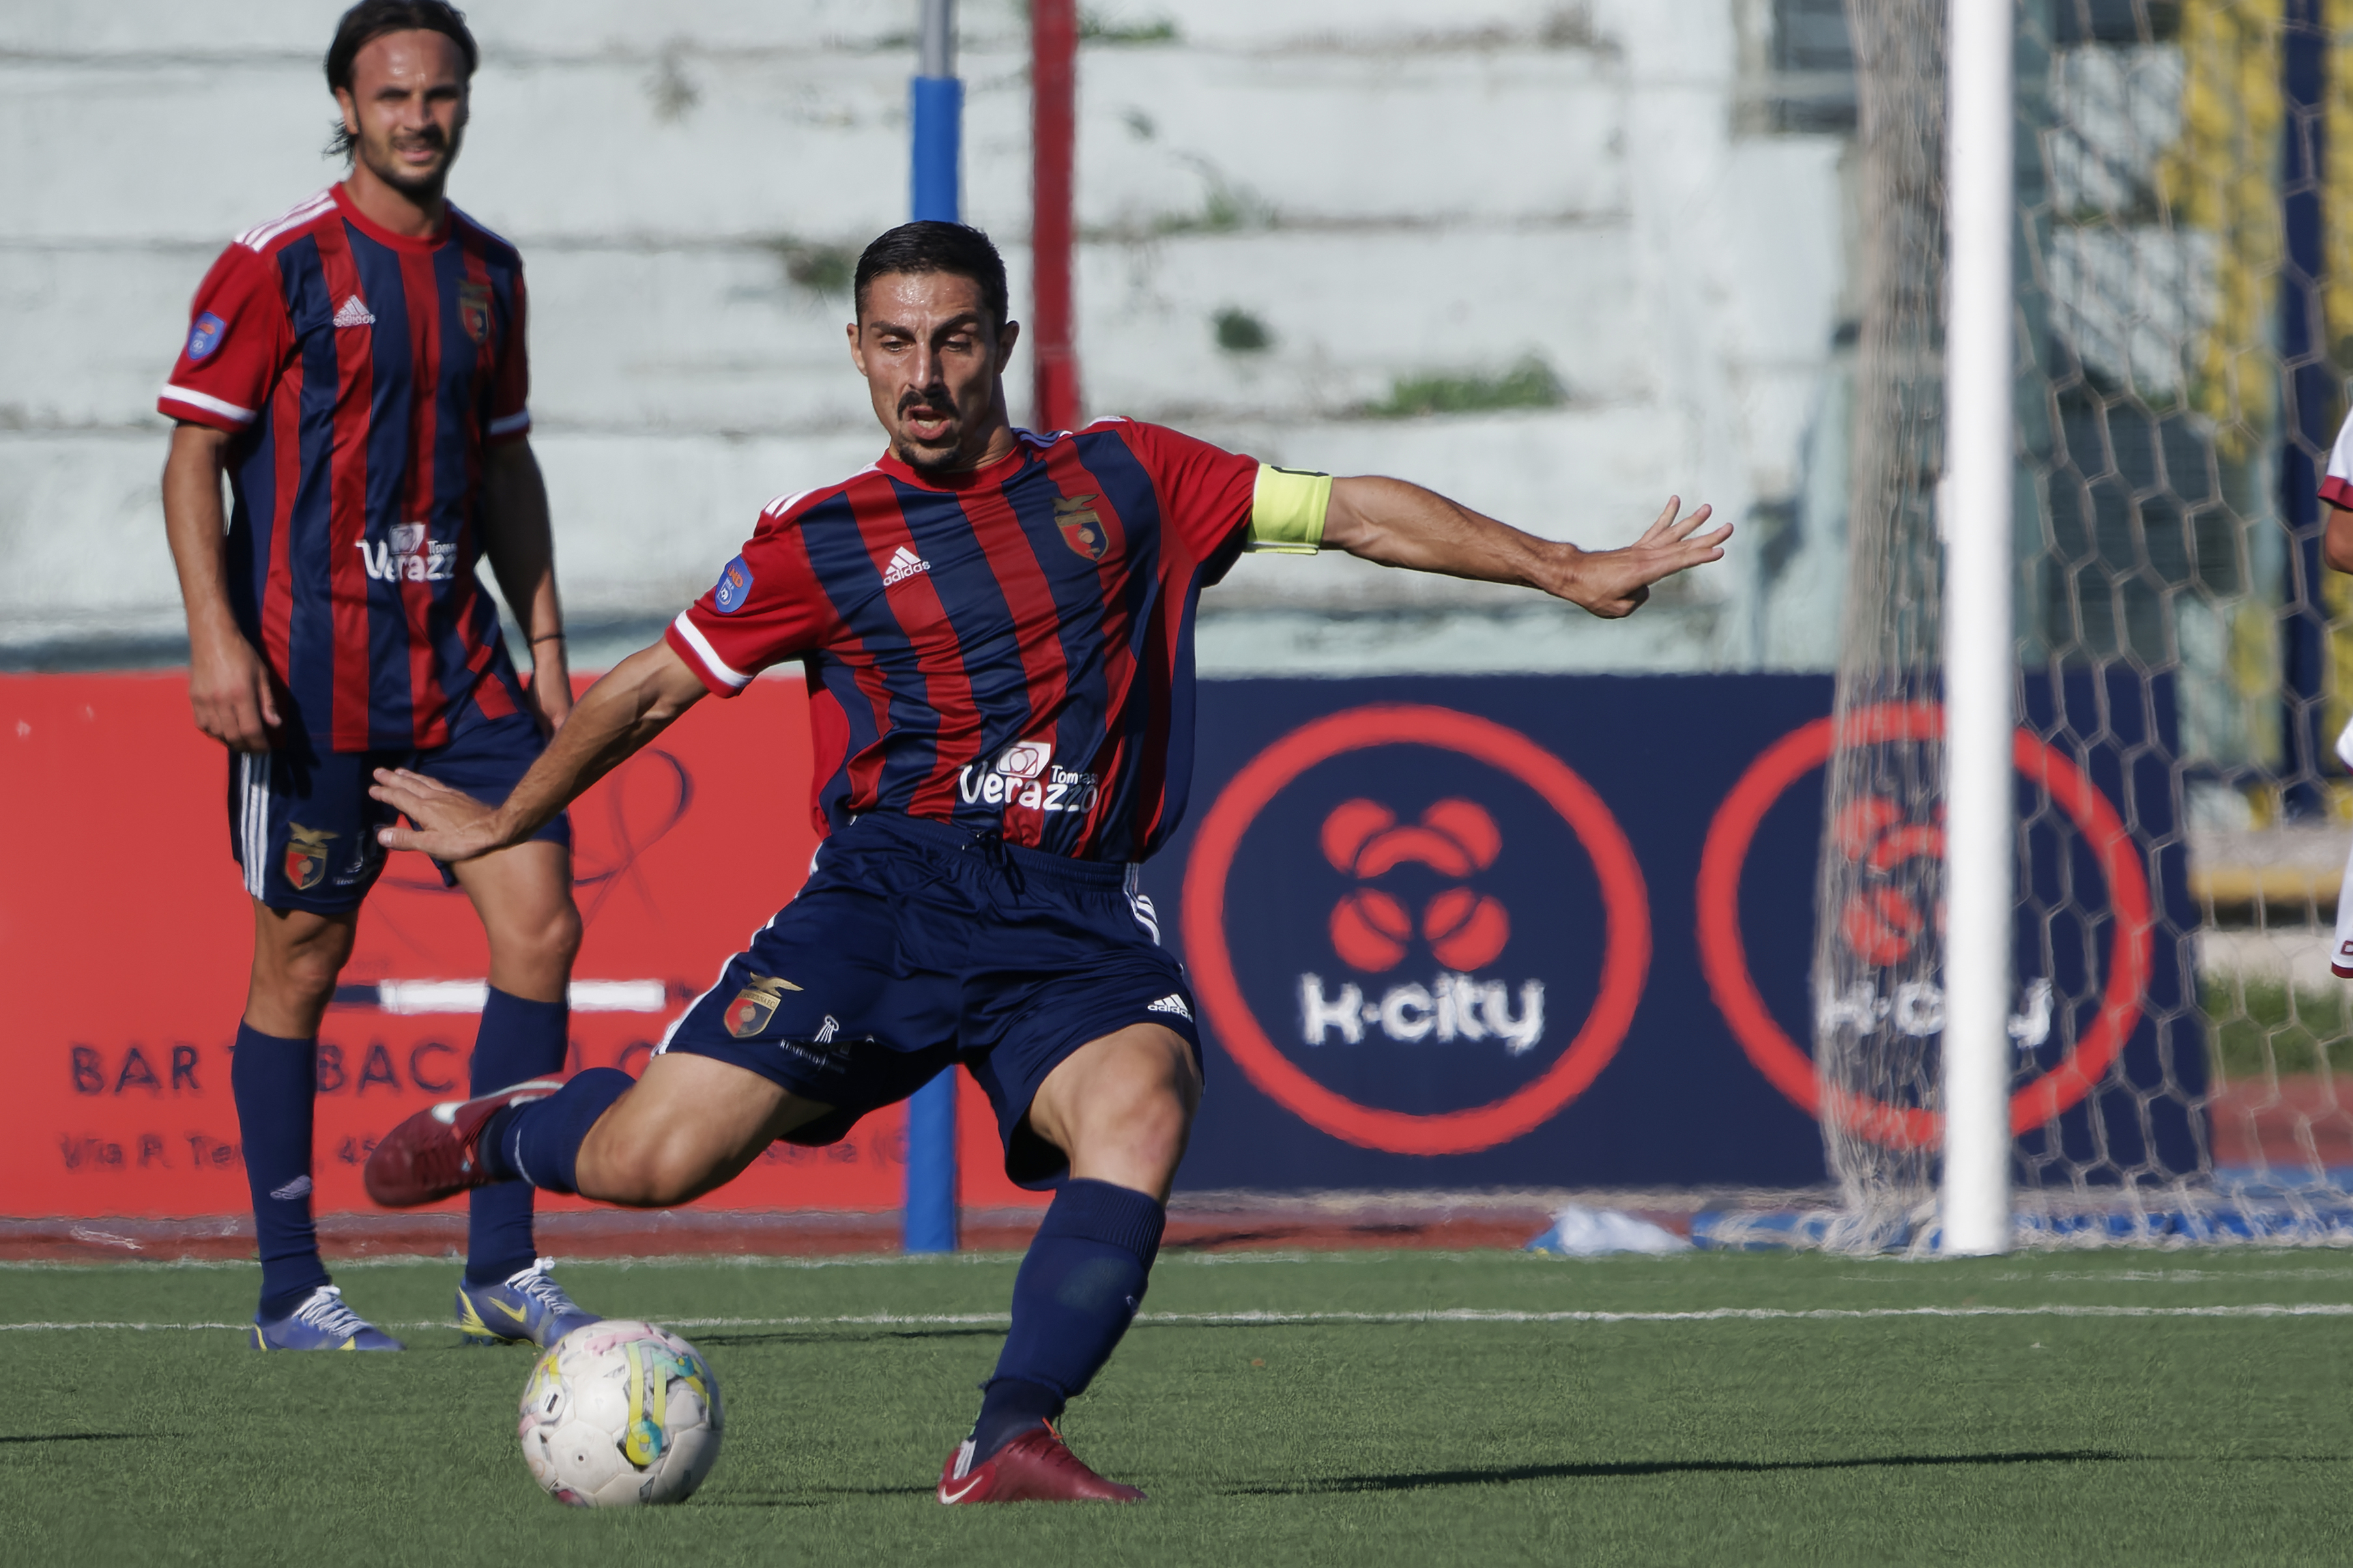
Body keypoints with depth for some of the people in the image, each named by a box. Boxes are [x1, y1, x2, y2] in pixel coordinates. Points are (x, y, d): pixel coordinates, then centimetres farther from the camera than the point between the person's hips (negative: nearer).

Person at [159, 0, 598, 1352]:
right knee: (302, 961, 0)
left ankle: (502, 1266, 3)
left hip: (457, 662, 5)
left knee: (541, 926, -4)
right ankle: (293, 1289, 8)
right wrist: (217, 635, -16)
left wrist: (545, 641, 16)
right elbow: (195, 455, -6)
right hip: (311, 669, -5)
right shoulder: (278, 265, -6)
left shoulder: (486, 273, 12)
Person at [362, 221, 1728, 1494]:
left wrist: (1565, 571, 10)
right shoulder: (821, 546, 9)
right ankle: (510, 1128, 21)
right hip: (888, 896, -1)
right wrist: (505, 824, 27)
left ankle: (1013, 1439, -33)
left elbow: (1354, 514, 13)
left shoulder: (1126, 482, 12)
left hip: (1075, 918, 1)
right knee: (654, 1162, -14)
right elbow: (652, 690, 20)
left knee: (1142, 1108, -32)